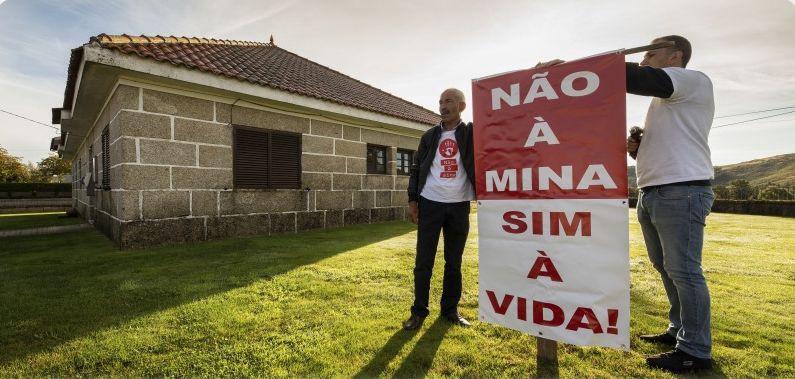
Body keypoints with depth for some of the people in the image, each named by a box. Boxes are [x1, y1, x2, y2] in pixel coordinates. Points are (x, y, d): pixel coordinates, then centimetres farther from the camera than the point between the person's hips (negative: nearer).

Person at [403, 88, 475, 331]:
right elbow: (416, 169, 8)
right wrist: (412, 201, 1)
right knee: (423, 262, 3)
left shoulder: (472, 133, 3)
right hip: (430, 204, 1)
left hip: (459, 206, 0)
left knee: (454, 262, 10)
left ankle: (450, 309, 25)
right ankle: (419, 311, 16)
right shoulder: (429, 136, 7)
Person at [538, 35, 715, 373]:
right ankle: (679, 330, 29)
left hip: (682, 192, -10)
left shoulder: (694, 81, -4)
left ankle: (696, 351, 7)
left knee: (683, 271, -5)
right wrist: (636, 147, 6)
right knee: (666, 267, 15)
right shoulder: (663, 100, 24)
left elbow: (629, 78, -21)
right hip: (652, 193, 10)